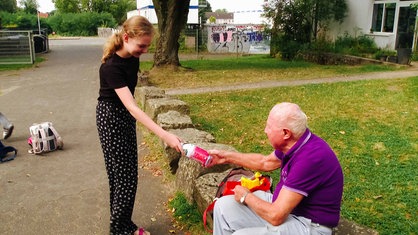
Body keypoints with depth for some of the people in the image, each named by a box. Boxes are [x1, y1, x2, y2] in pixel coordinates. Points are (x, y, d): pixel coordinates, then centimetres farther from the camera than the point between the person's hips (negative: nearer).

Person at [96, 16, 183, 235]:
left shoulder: (133, 57, -6)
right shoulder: (111, 66, -31)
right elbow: (131, 106, -39)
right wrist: (164, 134, -45)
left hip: (126, 115, 8)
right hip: (110, 117, -7)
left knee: (127, 173, 13)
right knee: (123, 174, -3)